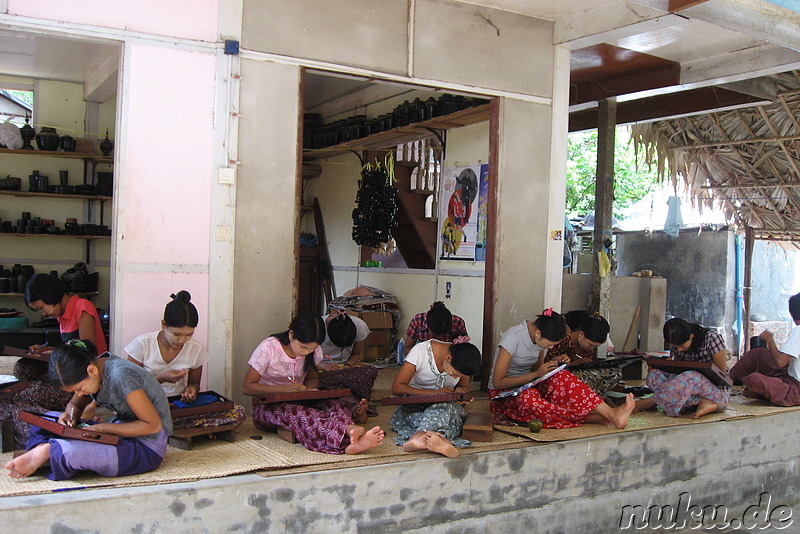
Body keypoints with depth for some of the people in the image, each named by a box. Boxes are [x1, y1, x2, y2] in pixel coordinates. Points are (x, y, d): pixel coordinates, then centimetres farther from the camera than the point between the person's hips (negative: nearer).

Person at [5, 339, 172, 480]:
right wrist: (70, 415, -8)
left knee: (71, 451, -34)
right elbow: (75, 404, 17)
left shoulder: (120, 375, -25)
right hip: (120, 434, 9)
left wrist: (102, 428, -21)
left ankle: (45, 451, -8)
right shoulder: (93, 372, -2)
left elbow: (154, 425, -22)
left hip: (146, 448, -9)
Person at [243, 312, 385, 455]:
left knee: (335, 404, -27)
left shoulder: (315, 351, 0)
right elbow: (247, 387, -14)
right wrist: (286, 388, -26)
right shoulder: (269, 348, -13)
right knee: (294, 413, -40)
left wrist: (309, 389, -10)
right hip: (268, 408, -4)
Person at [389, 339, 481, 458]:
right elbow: (396, 387, -17)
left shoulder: (463, 360, -5)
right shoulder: (421, 351, -18)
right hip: (414, 405, -2)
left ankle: (419, 437, -60)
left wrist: (460, 390, -11)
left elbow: (464, 386, 15)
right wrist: (434, 393, -26)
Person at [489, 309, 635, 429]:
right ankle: (591, 417, -39)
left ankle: (610, 413, -33)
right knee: (528, 397, -40)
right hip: (502, 393, -6)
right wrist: (536, 374, -24)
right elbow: (498, 382, -21)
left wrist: (552, 365, -10)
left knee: (562, 377, -24)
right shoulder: (512, 337, -22)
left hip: (528, 387, 6)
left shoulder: (543, 339, 0)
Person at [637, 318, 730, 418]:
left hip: (718, 393, -5)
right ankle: (702, 402, -32)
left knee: (691, 377, -39)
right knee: (653, 374, -19)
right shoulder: (676, 345, 3)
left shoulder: (712, 338, -11)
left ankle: (646, 403, -28)